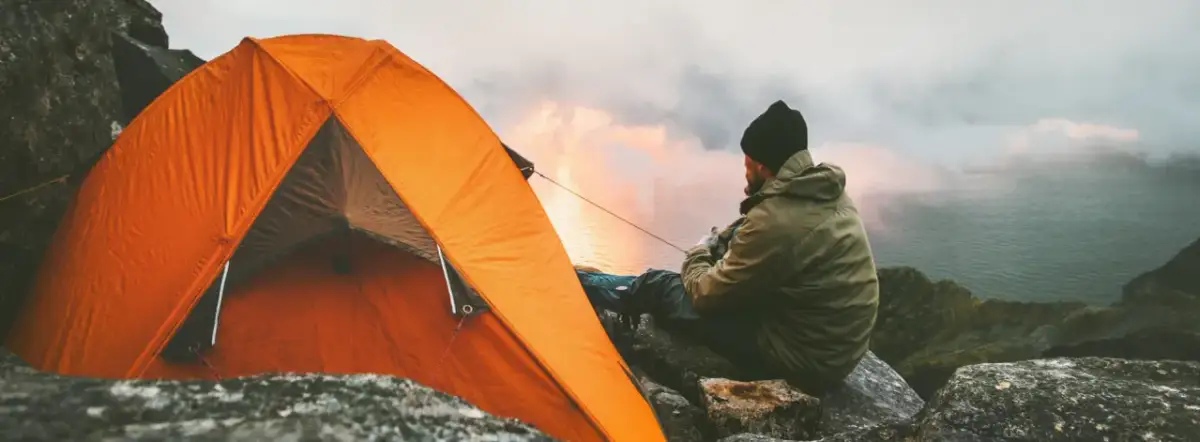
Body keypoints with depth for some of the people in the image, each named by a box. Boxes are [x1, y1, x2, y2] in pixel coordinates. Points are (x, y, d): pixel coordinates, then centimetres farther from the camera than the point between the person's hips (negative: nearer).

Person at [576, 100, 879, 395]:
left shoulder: (775, 222, -28)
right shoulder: (829, 193, 0)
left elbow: (708, 294, -15)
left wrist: (697, 256, 6)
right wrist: (718, 245, 8)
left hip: (800, 356, -8)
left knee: (657, 287, 1)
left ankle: (581, 284, 30)